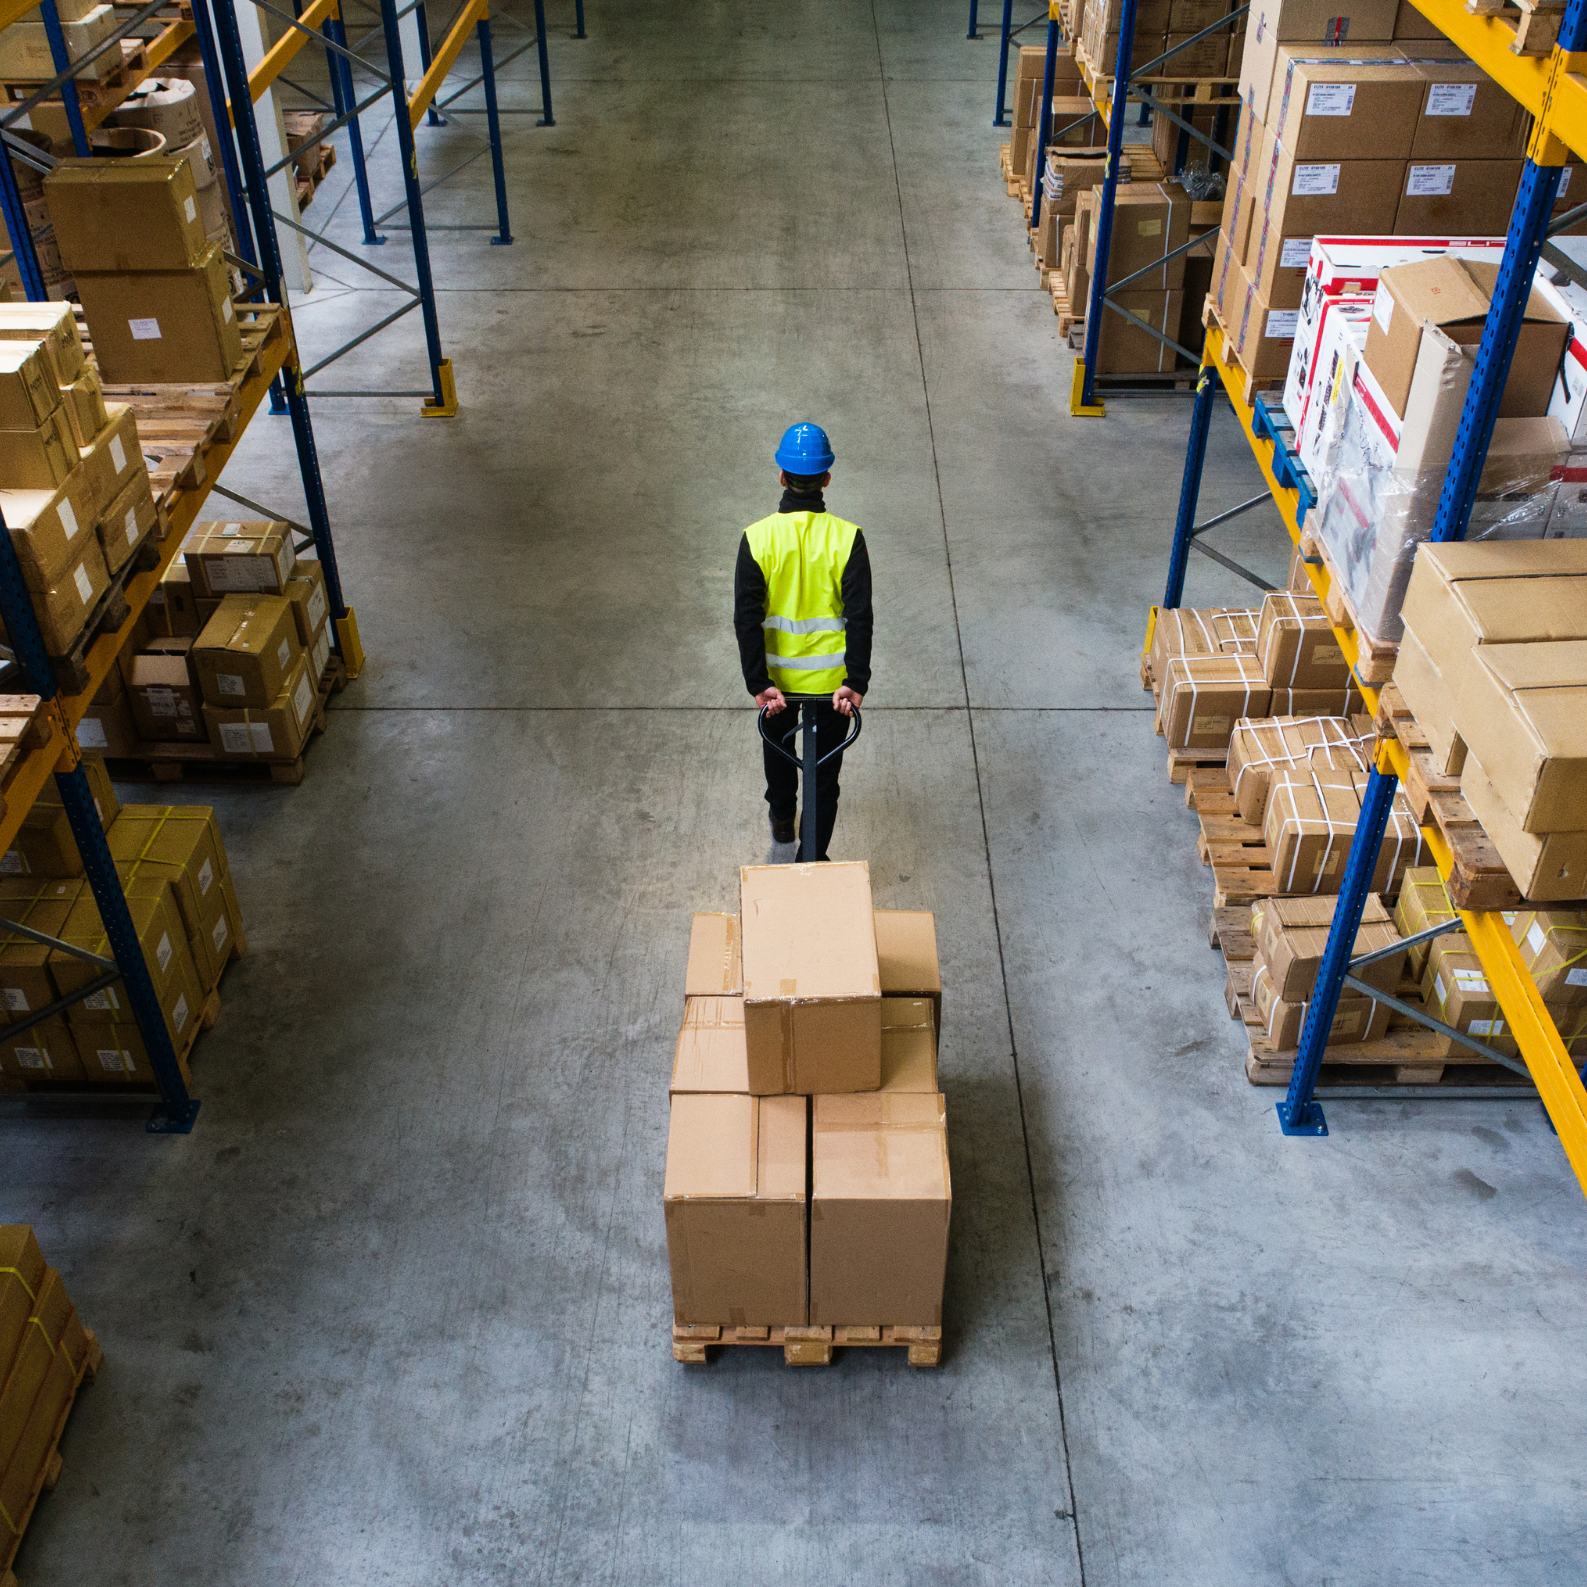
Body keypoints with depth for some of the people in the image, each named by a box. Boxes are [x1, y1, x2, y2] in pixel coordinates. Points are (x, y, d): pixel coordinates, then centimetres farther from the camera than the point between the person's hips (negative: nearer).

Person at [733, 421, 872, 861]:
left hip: (776, 675, 1)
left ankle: (782, 820, 50)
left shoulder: (757, 538, -14)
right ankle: (813, 857, 18)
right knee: (825, 770, 13)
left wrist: (759, 683, -13)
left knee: (777, 742, 30)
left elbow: (747, 618, -16)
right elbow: (860, 616, -17)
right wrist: (856, 682, -14)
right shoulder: (847, 538, -14)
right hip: (830, 676, -1)